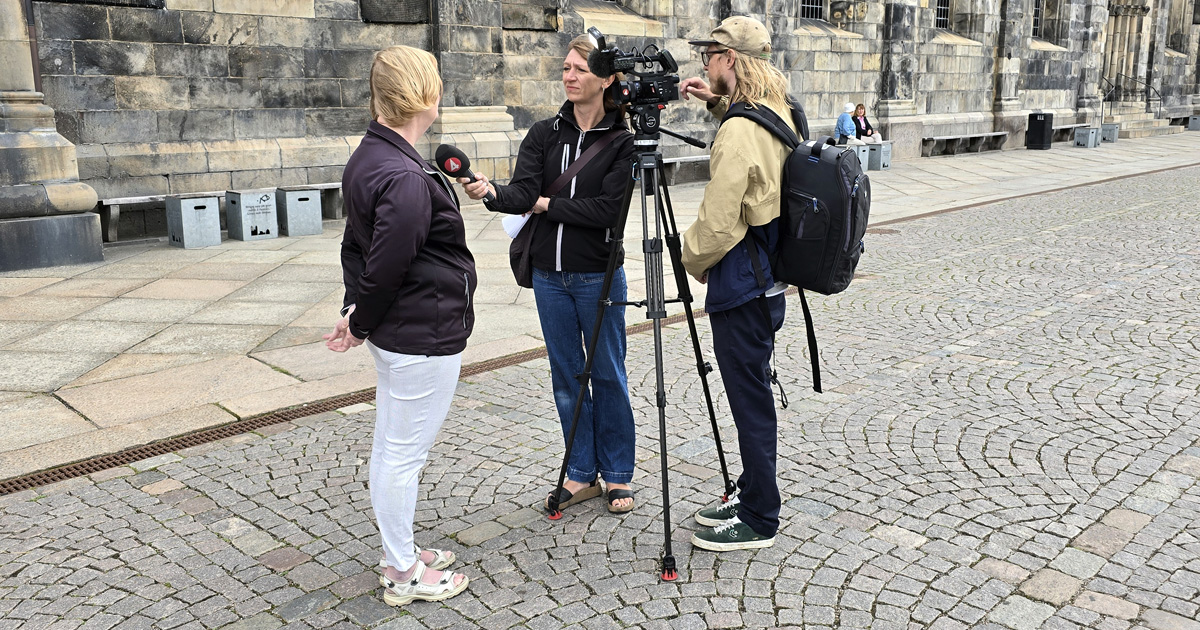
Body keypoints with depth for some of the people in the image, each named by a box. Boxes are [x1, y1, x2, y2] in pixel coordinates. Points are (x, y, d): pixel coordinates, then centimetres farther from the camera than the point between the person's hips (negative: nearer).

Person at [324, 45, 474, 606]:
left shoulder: (367, 158, 9)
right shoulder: (406, 178, -24)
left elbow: (357, 245, 13)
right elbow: (385, 266, -21)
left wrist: (357, 311, 11)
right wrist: (361, 325, -6)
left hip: (397, 332, 10)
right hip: (423, 338, -10)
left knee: (392, 448, 19)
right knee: (405, 453, 3)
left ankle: (400, 554, 36)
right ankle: (403, 574, 20)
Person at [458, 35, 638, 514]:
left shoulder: (622, 141, -6)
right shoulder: (543, 134, 5)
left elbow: (608, 208, -16)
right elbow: (522, 193, -8)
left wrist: (547, 204, -12)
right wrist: (492, 193, -28)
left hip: (598, 276, -4)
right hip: (549, 275, 4)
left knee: (608, 375, 6)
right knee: (565, 375, 11)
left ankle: (617, 474, 22)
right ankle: (582, 473, 25)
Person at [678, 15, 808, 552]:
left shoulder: (738, 131, -21)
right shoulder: (780, 114, 8)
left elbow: (717, 225, -22)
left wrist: (690, 259, -3)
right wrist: (716, 102, 16)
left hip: (740, 285, -10)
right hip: (767, 280, 10)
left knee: (751, 403, 1)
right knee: (752, 396, 18)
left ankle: (757, 522, 14)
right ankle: (750, 496, 32)